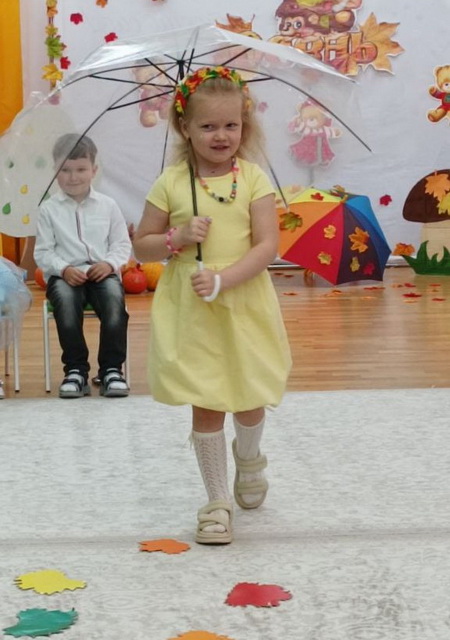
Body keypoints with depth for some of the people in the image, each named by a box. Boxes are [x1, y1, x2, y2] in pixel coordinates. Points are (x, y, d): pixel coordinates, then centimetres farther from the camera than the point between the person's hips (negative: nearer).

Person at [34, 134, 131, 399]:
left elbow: (122, 244, 11)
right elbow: (43, 252, 4)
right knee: (64, 297, -35)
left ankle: (112, 369, -20)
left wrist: (110, 263, -10)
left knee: (114, 296, -33)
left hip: (102, 273, 1)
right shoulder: (49, 209, 7)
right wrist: (63, 269, -14)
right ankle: (76, 370, -21)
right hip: (65, 275, -1)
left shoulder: (107, 205, 10)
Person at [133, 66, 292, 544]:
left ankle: (248, 456, 45)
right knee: (206, 407, 3)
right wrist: (179, 237, -14)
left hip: (245, 307, 0)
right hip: (191, 313, 0)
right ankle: (218, 500, 16)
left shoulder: (253, 179, -4)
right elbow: (141, 246, 5)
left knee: (249, 399, 12)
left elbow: (267, 246, -11)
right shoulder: (171, 183, -1)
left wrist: (222, 280, -22)